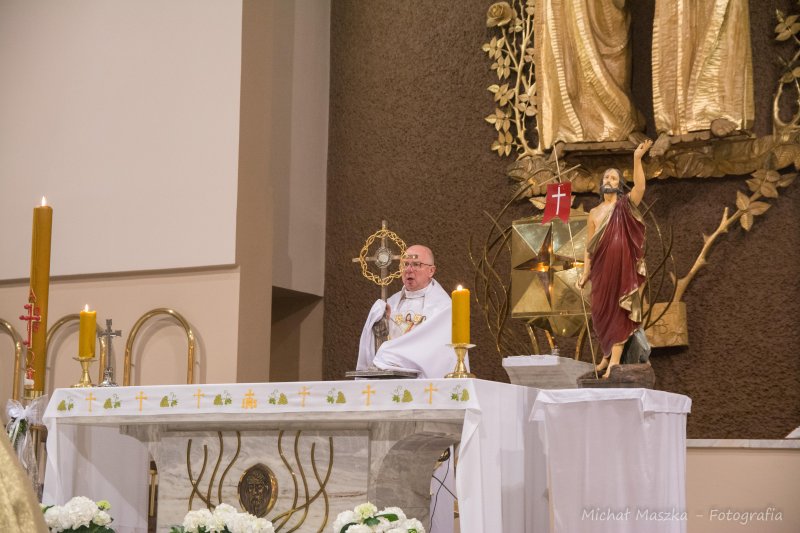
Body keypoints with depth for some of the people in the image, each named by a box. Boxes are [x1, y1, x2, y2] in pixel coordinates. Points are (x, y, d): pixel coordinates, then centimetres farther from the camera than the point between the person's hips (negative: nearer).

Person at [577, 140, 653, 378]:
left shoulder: (626, 205, 2)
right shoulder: (594, 213, 12)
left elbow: (640, 187, -20)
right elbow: (589, 246, 11)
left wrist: (637, 159, -31)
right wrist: (585, 273, 2)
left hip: (623, 268, -4)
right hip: (601, 269, 4)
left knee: (618, 311, -6)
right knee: (601, 312, 8)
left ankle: (615, 360, -7)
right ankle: (607, 355, 23)